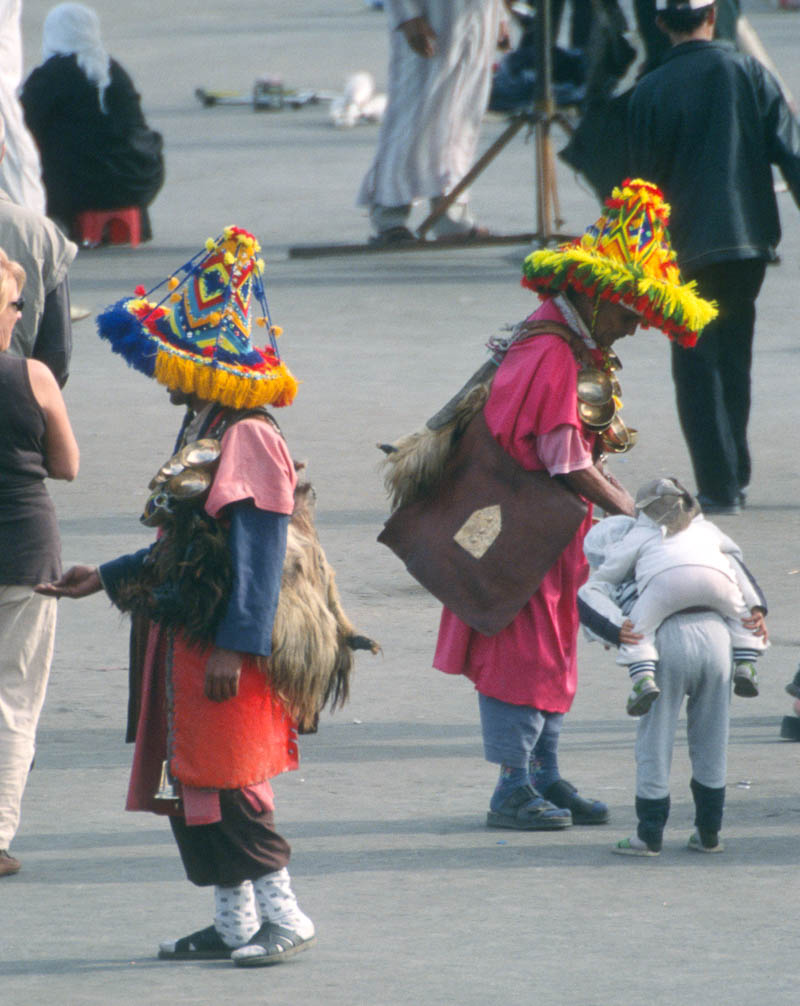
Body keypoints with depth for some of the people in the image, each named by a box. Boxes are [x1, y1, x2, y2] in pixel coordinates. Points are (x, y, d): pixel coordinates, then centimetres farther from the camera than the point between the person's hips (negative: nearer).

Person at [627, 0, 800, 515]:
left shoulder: (650, 92, -6)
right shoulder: (748, 72, -2)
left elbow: (644, 178, 1)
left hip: (687, 244, -2)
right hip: (749, 238, 2)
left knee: (697, 367, 4)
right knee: (734, 358, 17)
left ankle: (719, 486, -2)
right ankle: (735, 475, 22)